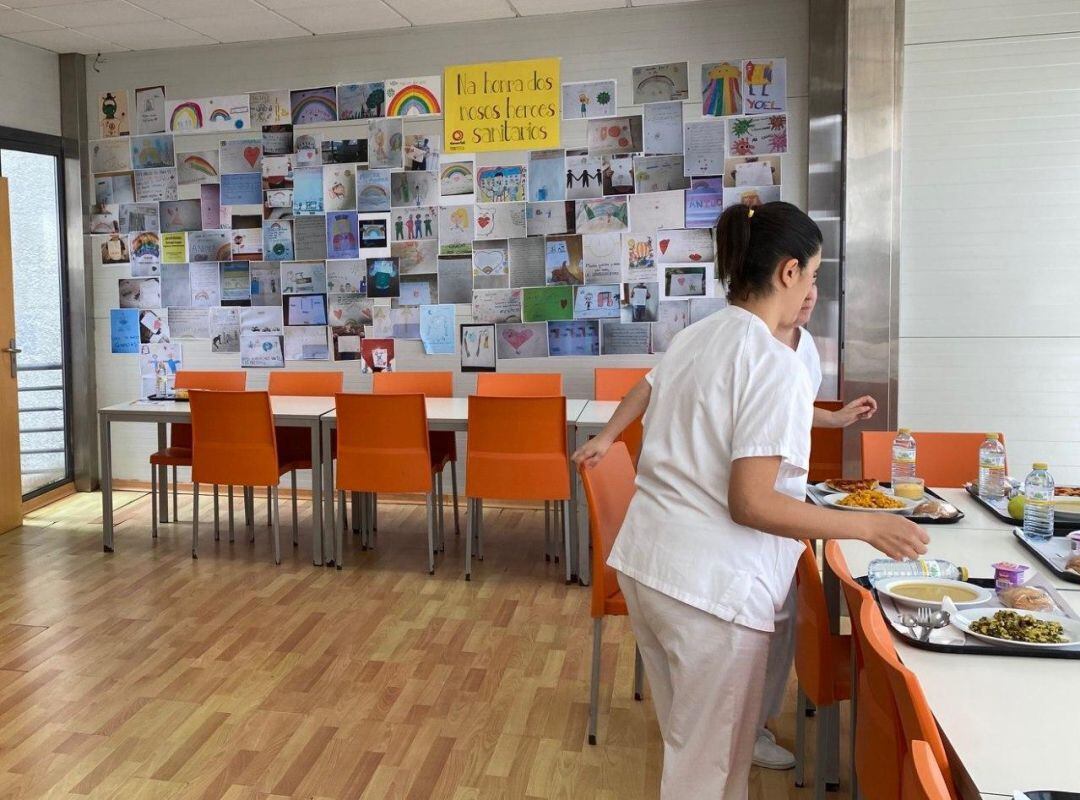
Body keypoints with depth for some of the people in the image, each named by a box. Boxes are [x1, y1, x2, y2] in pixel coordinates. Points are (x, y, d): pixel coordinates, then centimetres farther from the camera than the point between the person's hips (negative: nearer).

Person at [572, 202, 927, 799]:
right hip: (712, 588, -9)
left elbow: (647, 390, 29)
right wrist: (868, 526, -13)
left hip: (642, 562, 9)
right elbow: (751, 503, -21)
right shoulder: (776, 366, -16)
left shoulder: (694, 336, 9)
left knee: (685, 740, 23)